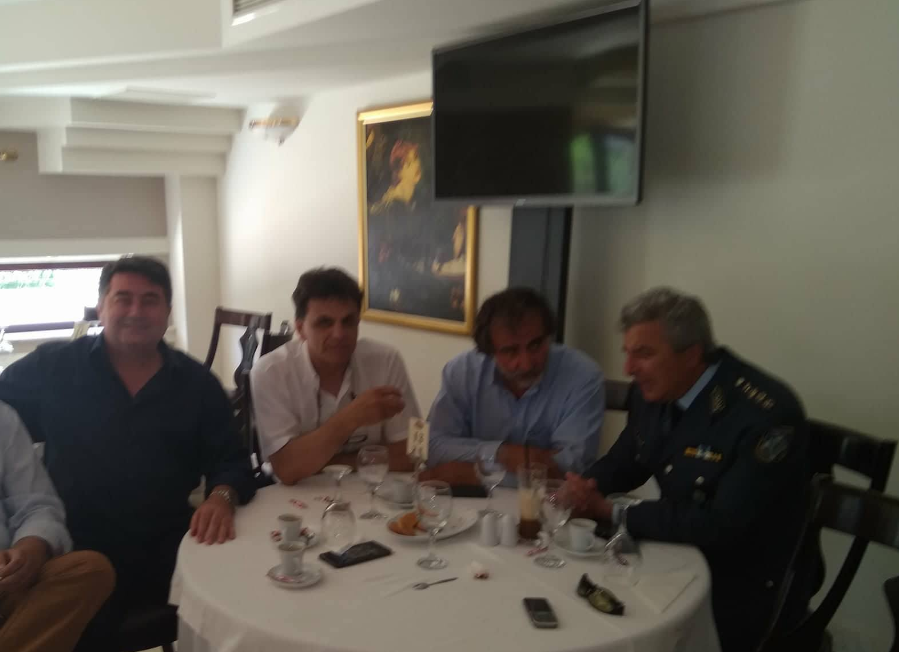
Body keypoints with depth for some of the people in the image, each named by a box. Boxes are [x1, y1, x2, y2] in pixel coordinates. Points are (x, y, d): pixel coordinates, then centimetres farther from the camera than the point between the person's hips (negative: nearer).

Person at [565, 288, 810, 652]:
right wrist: (588, 487, -12)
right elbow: (625, 460, 11)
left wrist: (613, 513, -23)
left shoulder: (766, 415, -26)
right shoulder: (652, 390, -4)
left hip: (744, 588, -6)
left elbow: (723, 526, -28)